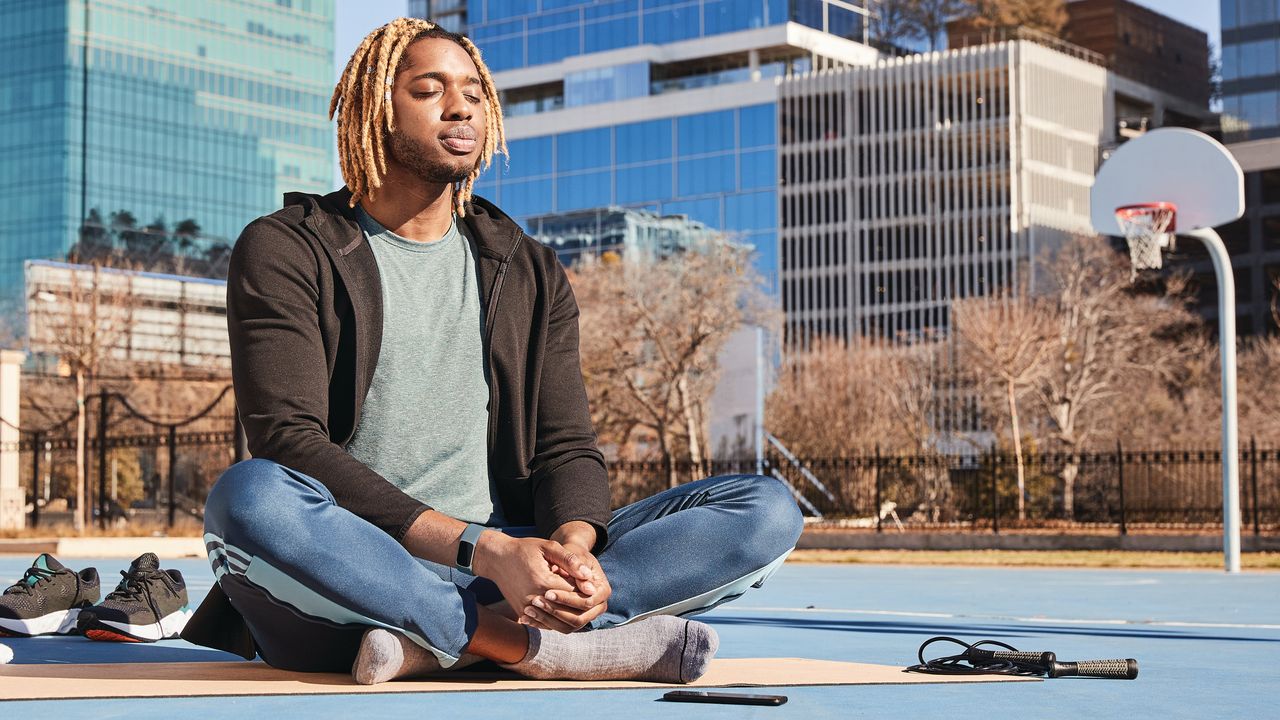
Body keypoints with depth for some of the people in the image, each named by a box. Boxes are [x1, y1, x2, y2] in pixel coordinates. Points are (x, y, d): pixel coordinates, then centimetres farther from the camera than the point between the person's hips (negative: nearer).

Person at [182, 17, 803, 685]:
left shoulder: (531, 273, 16)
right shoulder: (284, 250, 1)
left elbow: (566, 448, 8)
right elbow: (291, 444, -12)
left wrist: (573, 548, -18)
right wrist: (480, 548, -24)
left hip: (499, 571, 5)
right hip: (336, 590, -4)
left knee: (768, 508, -12)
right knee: (250, 496, -38)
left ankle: (427, 641, -28)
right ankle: (543, 646, -28)